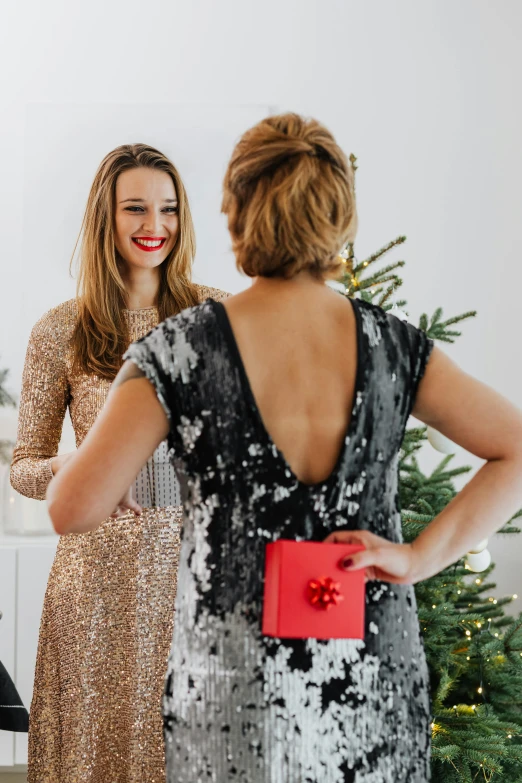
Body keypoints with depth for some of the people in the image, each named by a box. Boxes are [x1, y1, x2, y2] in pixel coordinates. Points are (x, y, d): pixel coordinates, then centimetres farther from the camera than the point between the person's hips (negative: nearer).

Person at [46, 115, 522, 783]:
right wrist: (419, 558, -6)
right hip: (376, 688, 2)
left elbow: (73, 511, -15)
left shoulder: (179, 350, -12)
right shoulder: (392, 345, -3)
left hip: (234, 695, -2)